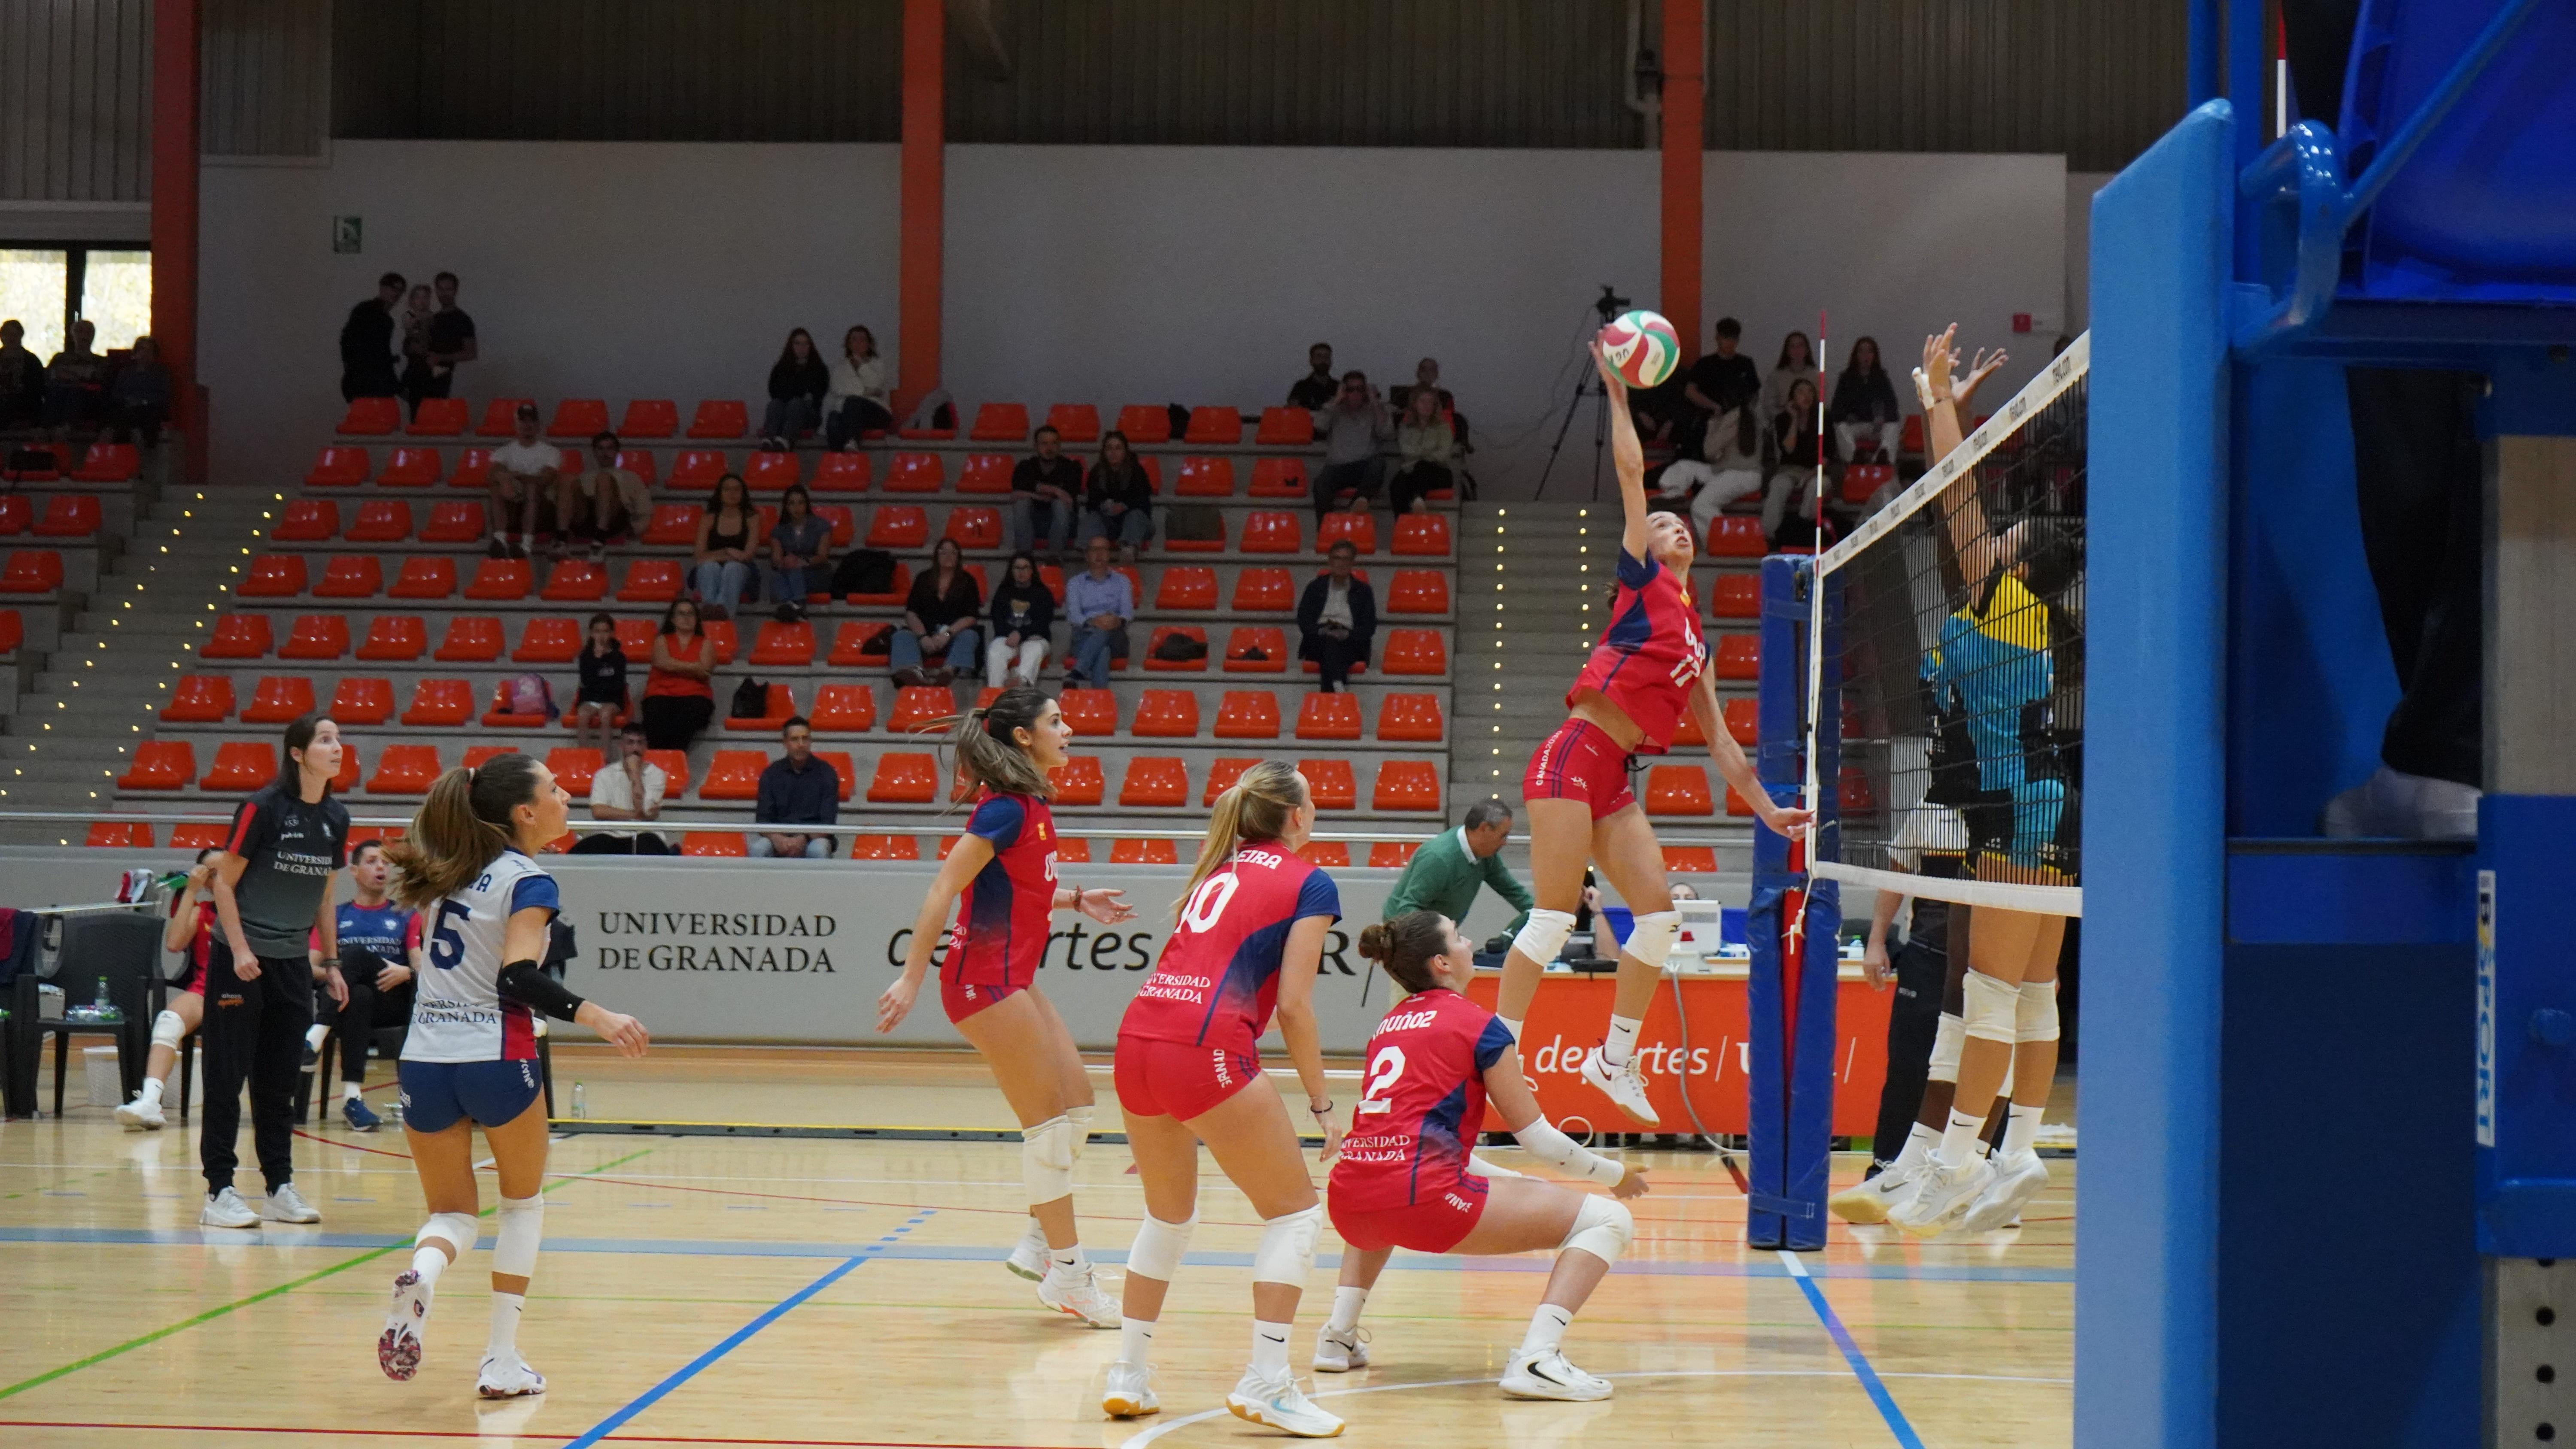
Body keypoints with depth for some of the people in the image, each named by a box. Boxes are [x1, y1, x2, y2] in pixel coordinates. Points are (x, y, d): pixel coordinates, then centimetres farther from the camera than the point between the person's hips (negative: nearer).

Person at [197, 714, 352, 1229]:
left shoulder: (335, 819, 6)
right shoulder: (262, 808, -12)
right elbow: (223, 883, -9)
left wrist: (331, 963, 13)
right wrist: (240, 951, -16)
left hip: (293, 964, 6)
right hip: (240, 959, -6)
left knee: (281, 1080, 10)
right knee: (227, 1075, -2)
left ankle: (280, 1188, 16)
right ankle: (219, 1192, 2)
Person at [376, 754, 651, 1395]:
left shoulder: (445, 872, 10)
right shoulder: (528, 883, -9)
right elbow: (519, 978, -21)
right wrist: (594, 1016, -30)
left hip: (425, 1056, 5)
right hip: (496, 1059, -5)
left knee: (453, 1214, 15)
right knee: (523, 1203, 17)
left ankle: (418, 1276, -21)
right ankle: (501, 1361, 13)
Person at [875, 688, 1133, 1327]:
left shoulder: (1030, 806, 10)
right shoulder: (1007, 808, -17)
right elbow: (943, 890, -20)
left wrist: (1077, 901, 16)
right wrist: (912, 977, -22)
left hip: (1014, 979, 10)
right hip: (986, 980, -10)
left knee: (1077, 1102, 10)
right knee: (1048, 1119, -6)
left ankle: (1038, 1245, 19)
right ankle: (1067, 1275, 2)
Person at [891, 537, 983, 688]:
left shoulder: (967, 581, 8)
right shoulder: (924, 579, 12)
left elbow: (970, 617, -3)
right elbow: (911, 613, 3)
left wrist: (948, 634, -19)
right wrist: (923, 637, -15)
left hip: (955, 632, -1)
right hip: (925, 633, 1)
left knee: (968, 636, -33)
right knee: (902, 636, -27)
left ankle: (950, 671, -61)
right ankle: (911, 670, -58)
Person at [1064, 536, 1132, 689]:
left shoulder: (1122, 581, 24)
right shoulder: (1075, 583, 21)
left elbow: (1128, 610, 7)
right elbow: (1072, 613, 4)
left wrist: (1119, 620, -22)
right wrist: (1091, 622, -21)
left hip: (1115, 638, 0)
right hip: (1085, 636, 0)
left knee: (1103, 633, -39)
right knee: (1103, 651, -38)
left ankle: (1078, 673, -59)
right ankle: (1100, 693, -60)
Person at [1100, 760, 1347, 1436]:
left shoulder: (1219, 869, 25)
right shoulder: (1309, 883, 6)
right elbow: (1293, 1006, -2)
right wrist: (1323, 1106, 4)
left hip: (1136, 1037, 7)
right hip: (1206, 1050, -7)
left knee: (1169, 1214, 25)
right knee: (1294, 1211, 7)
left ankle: (1128, 1376, 25)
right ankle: (1265, 1384, -1)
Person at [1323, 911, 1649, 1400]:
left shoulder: (1389, 1024, 23)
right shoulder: (1478, 1026, 3)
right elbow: (1539, 1139, 5)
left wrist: (1513, 1181, 38)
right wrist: (1616, 1175, 21)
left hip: (1348, 1204, 8)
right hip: (1421, 1200, -7)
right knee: (1608, 1220, -1)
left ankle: (1338, 1335, 27)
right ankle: (1536, 1357, -17)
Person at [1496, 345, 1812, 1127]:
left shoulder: (1697, 638, 23)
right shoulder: (1644, 581, 6)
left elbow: (1718, 740, 25)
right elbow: (1631, 472, 0)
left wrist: (1766, 806, 21)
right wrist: (1618, 393, 3)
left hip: (1613, 782, 7)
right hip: (1573, 758, -7)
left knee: (1659, 913, 1)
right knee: (1555, 916, -13)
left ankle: (1614, 1057, 12)